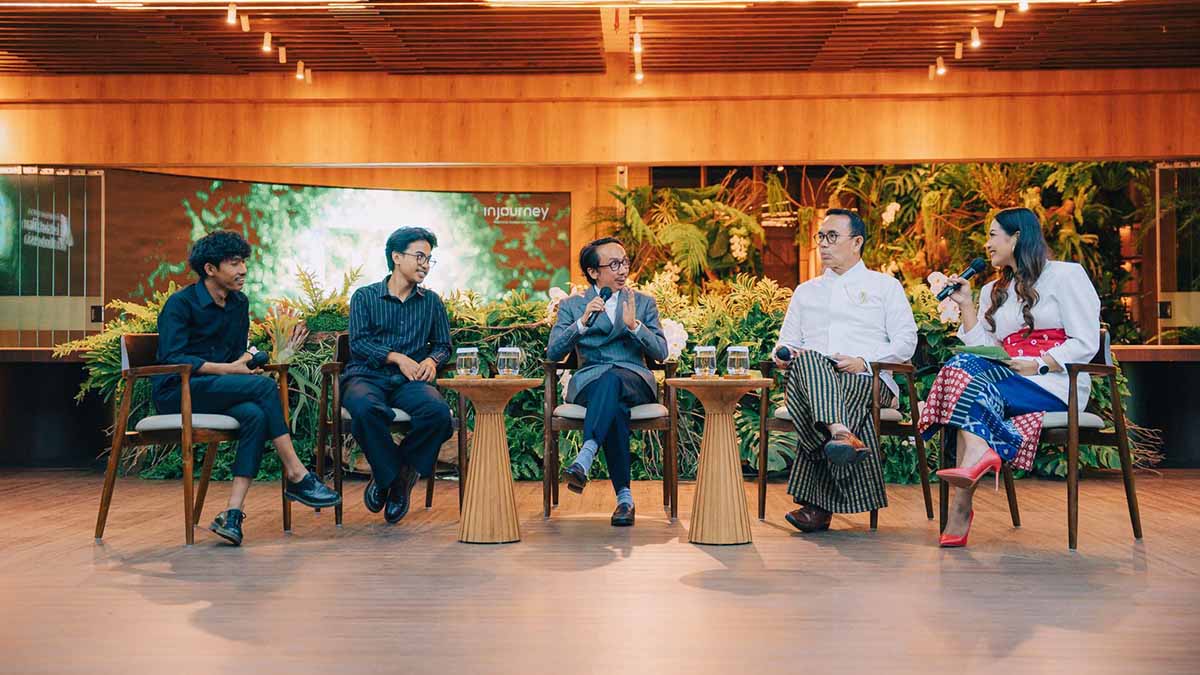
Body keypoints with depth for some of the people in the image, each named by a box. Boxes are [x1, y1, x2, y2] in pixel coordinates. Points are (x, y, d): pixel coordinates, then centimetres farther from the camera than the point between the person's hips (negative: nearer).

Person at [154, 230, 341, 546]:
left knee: (255, 415, -29)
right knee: (264, 386, -28)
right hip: (176, 392, -6)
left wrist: (249, 363, -6)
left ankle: (232, 513, -35)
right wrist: (228, 370, -23)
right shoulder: (180, 303, -8)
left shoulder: (239, 303, 13)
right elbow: (172, 358, -17)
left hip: (217, 390, 6)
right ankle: (297, 476, -23)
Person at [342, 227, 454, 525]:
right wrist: (397, 357, -14)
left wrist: (431, 360, -5)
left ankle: (387, 475, -9)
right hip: (366, 376, -2)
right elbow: (358, 342, -1)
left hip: (410, 381, 2)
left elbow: (443, 344, 19)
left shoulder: (431, 302, 19)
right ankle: (392, 474, -13)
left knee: (439, 411, -32)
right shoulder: (365, 296, 11)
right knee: (366, 408, -40)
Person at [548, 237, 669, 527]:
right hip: (589, 381, 0)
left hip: (635, 382, 0)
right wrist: (583, 322, -12)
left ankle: (584, 459, -52)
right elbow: (553, 353, 2)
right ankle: (624, 497, -36)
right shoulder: (572, 305, 15)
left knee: (611, 380, -38)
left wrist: (634, 325, -11)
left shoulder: (644, 302, 18)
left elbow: (661, 352, 7)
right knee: (615, 405, -37)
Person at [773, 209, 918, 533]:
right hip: (809, 377, 2)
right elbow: (786, 342, 24)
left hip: (869, 379, -2)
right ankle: (840, 433, -60)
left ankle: (817, 504, -43)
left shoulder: (885, 286, 19)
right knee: (807, 361, -36)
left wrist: (864, 361, -11)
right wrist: (784, 355, -3)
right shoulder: (805, 291, 30)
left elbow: (905, 342, 7)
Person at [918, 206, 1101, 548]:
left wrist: (1037, 365, -16)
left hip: (1056, 382, -5)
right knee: (965, 367, -30)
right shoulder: (993, 291, 26)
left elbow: (1085, 343, -4)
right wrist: (966, 305, 8)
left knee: (966, 382, -31)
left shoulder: (1066, 274, 8)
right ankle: (977, 455, -50)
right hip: (1006, 376, 5)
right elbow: (983, 349, 11)